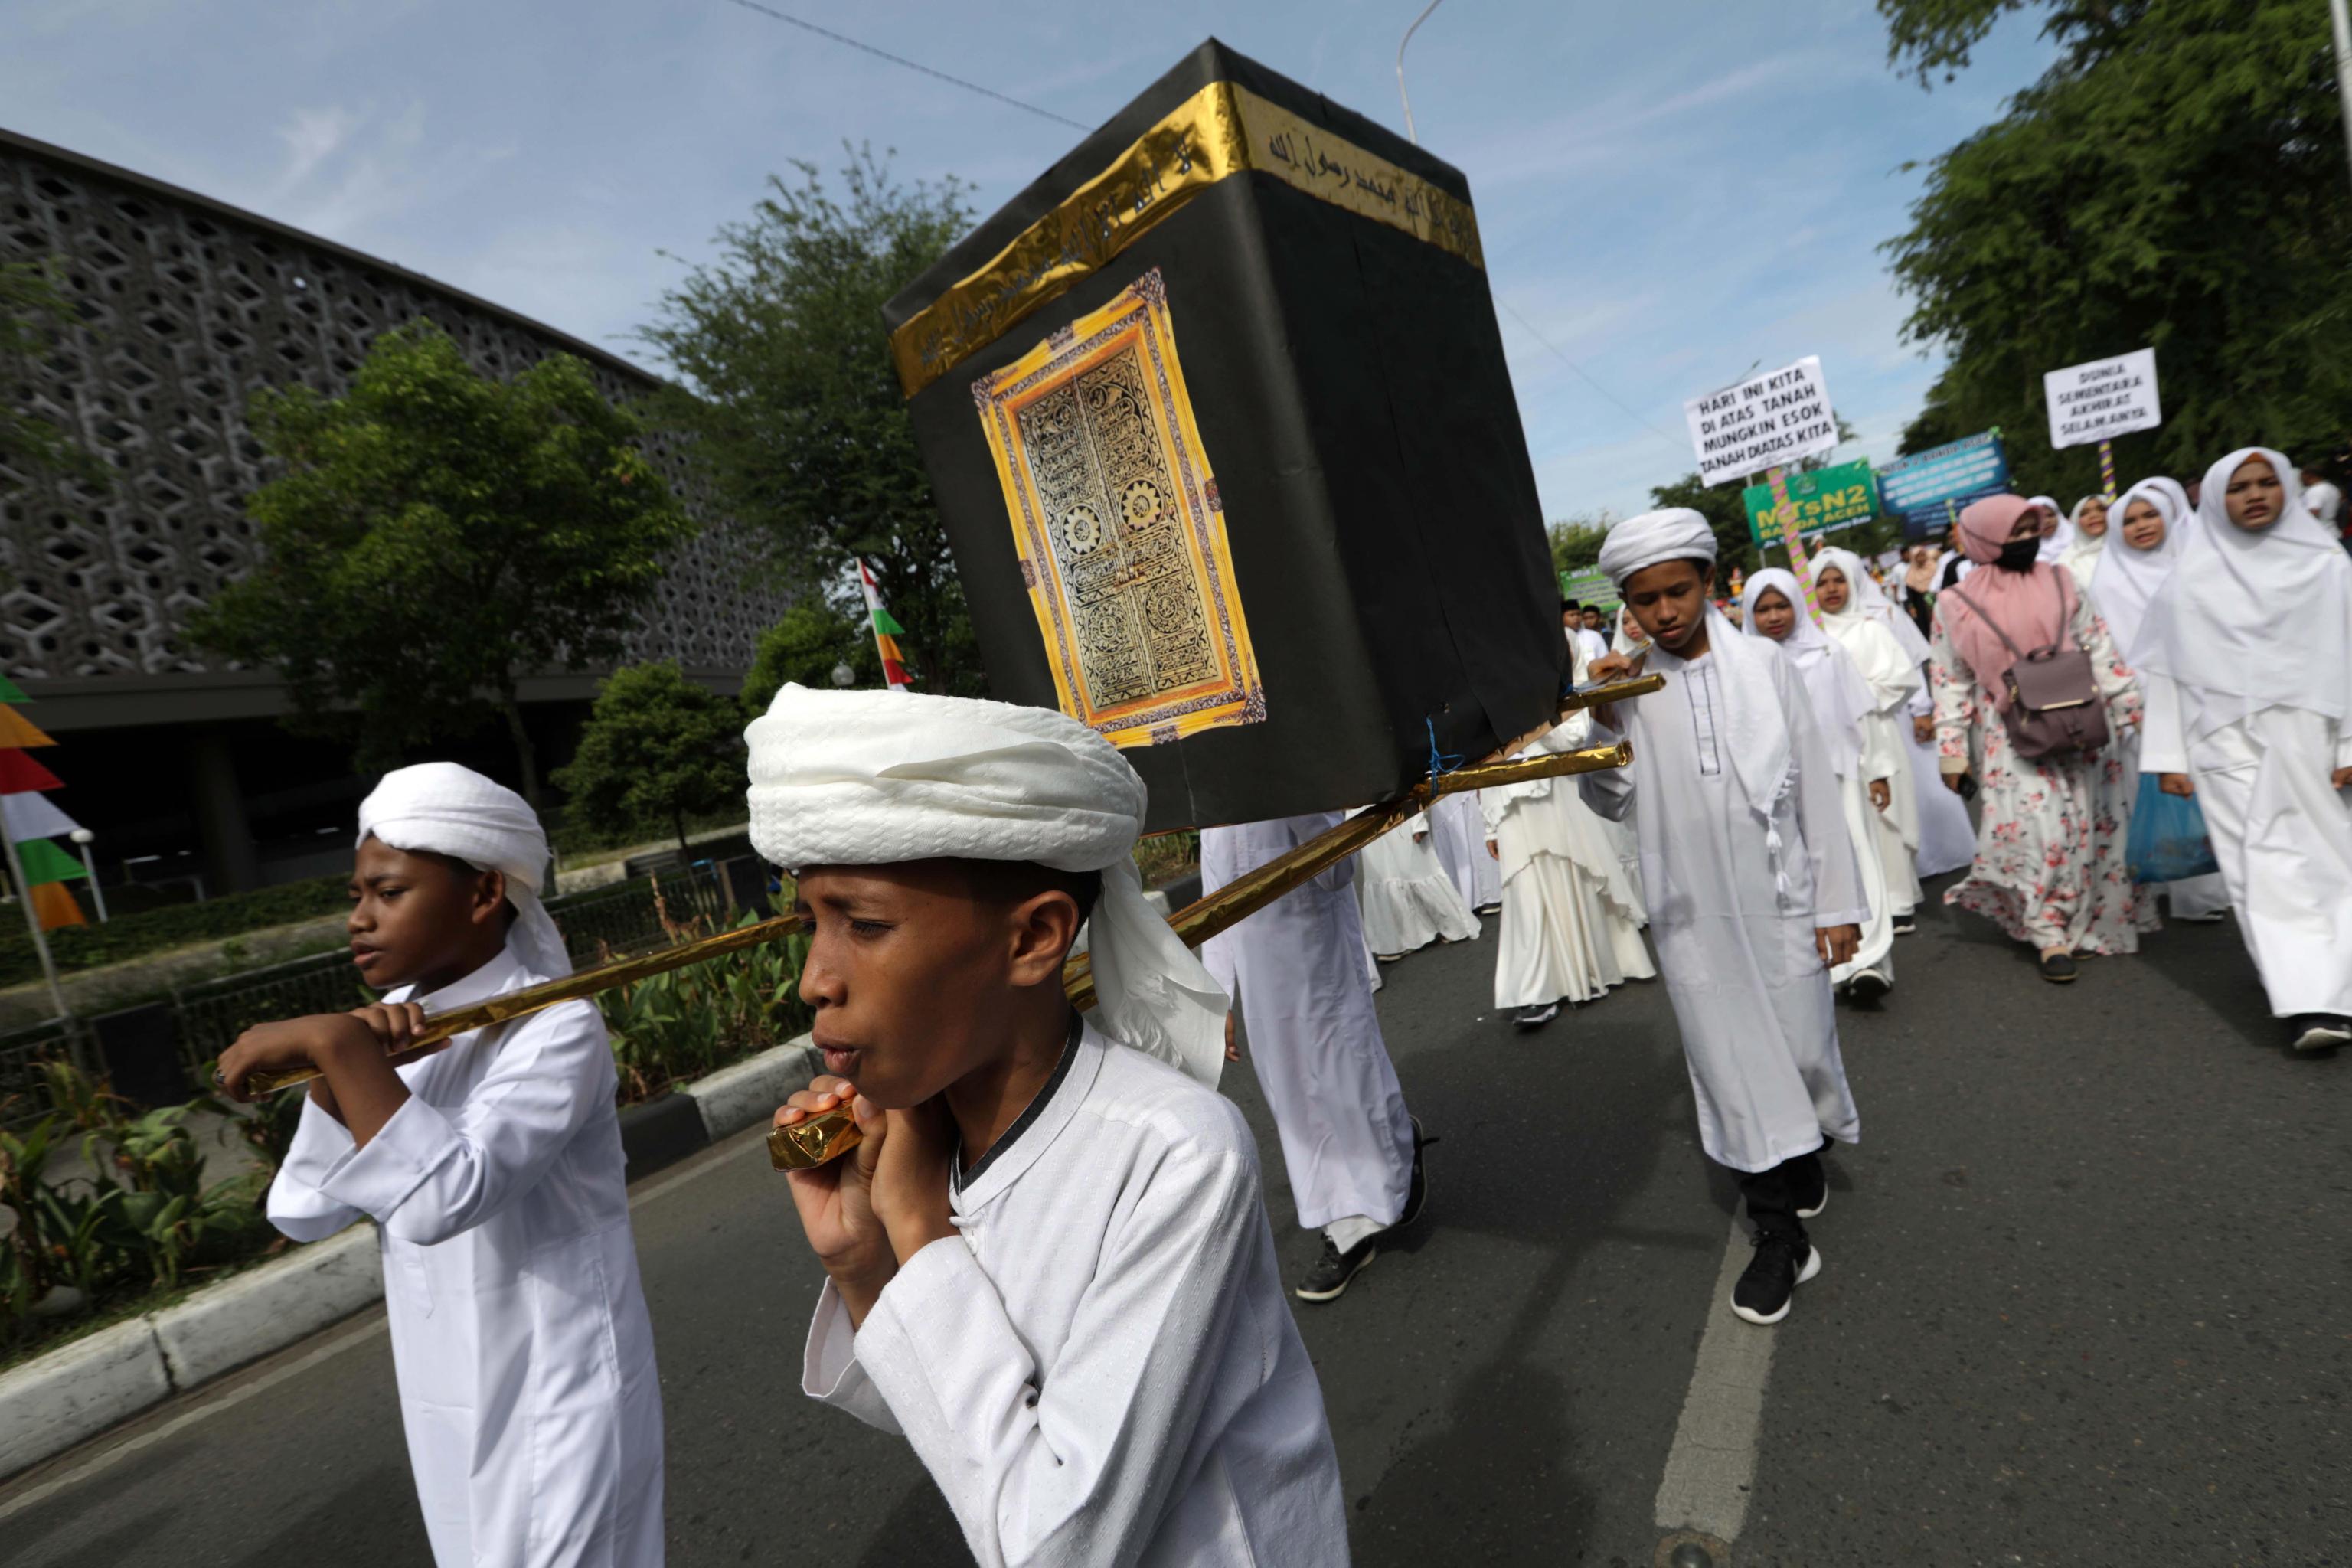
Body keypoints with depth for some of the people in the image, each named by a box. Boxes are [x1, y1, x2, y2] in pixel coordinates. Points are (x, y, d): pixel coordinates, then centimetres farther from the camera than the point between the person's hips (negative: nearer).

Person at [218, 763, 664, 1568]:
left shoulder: (557, 1027, -22)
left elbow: (444, 1199, -34)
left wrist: (337, 1045, -32)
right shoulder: (400, 1022, 0)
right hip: (447, 1400, 7)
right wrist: (339, 1065, -16)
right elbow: (303, 1214, -2)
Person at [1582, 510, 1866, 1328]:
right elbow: (1609, 800, 1)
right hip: (1691, 915, 0)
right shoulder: (1626, 684, 1)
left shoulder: (1764, 663, 0)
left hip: (1779, 899, 0)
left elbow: (1815, 786, 2)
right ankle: (1779, 1236, 19)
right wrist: (1607, 721, -15)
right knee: (1734, 1068, 6)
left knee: (1803, 1050, 11)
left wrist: (1838, 902, 1)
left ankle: (1810, 1148, 43)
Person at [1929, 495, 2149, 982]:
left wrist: (2129, 705, 1)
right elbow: (1952, 684, 0)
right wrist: (1952, 753, -2)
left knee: (2083, 824, 7)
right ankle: (2049, 935, 0)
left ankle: (2082, 920, 25)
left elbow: (2099, 648, 6)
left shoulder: (2059, 584, 5)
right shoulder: (1958, 607, -2)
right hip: (2012, 738, -3)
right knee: (2038, 825, -11)